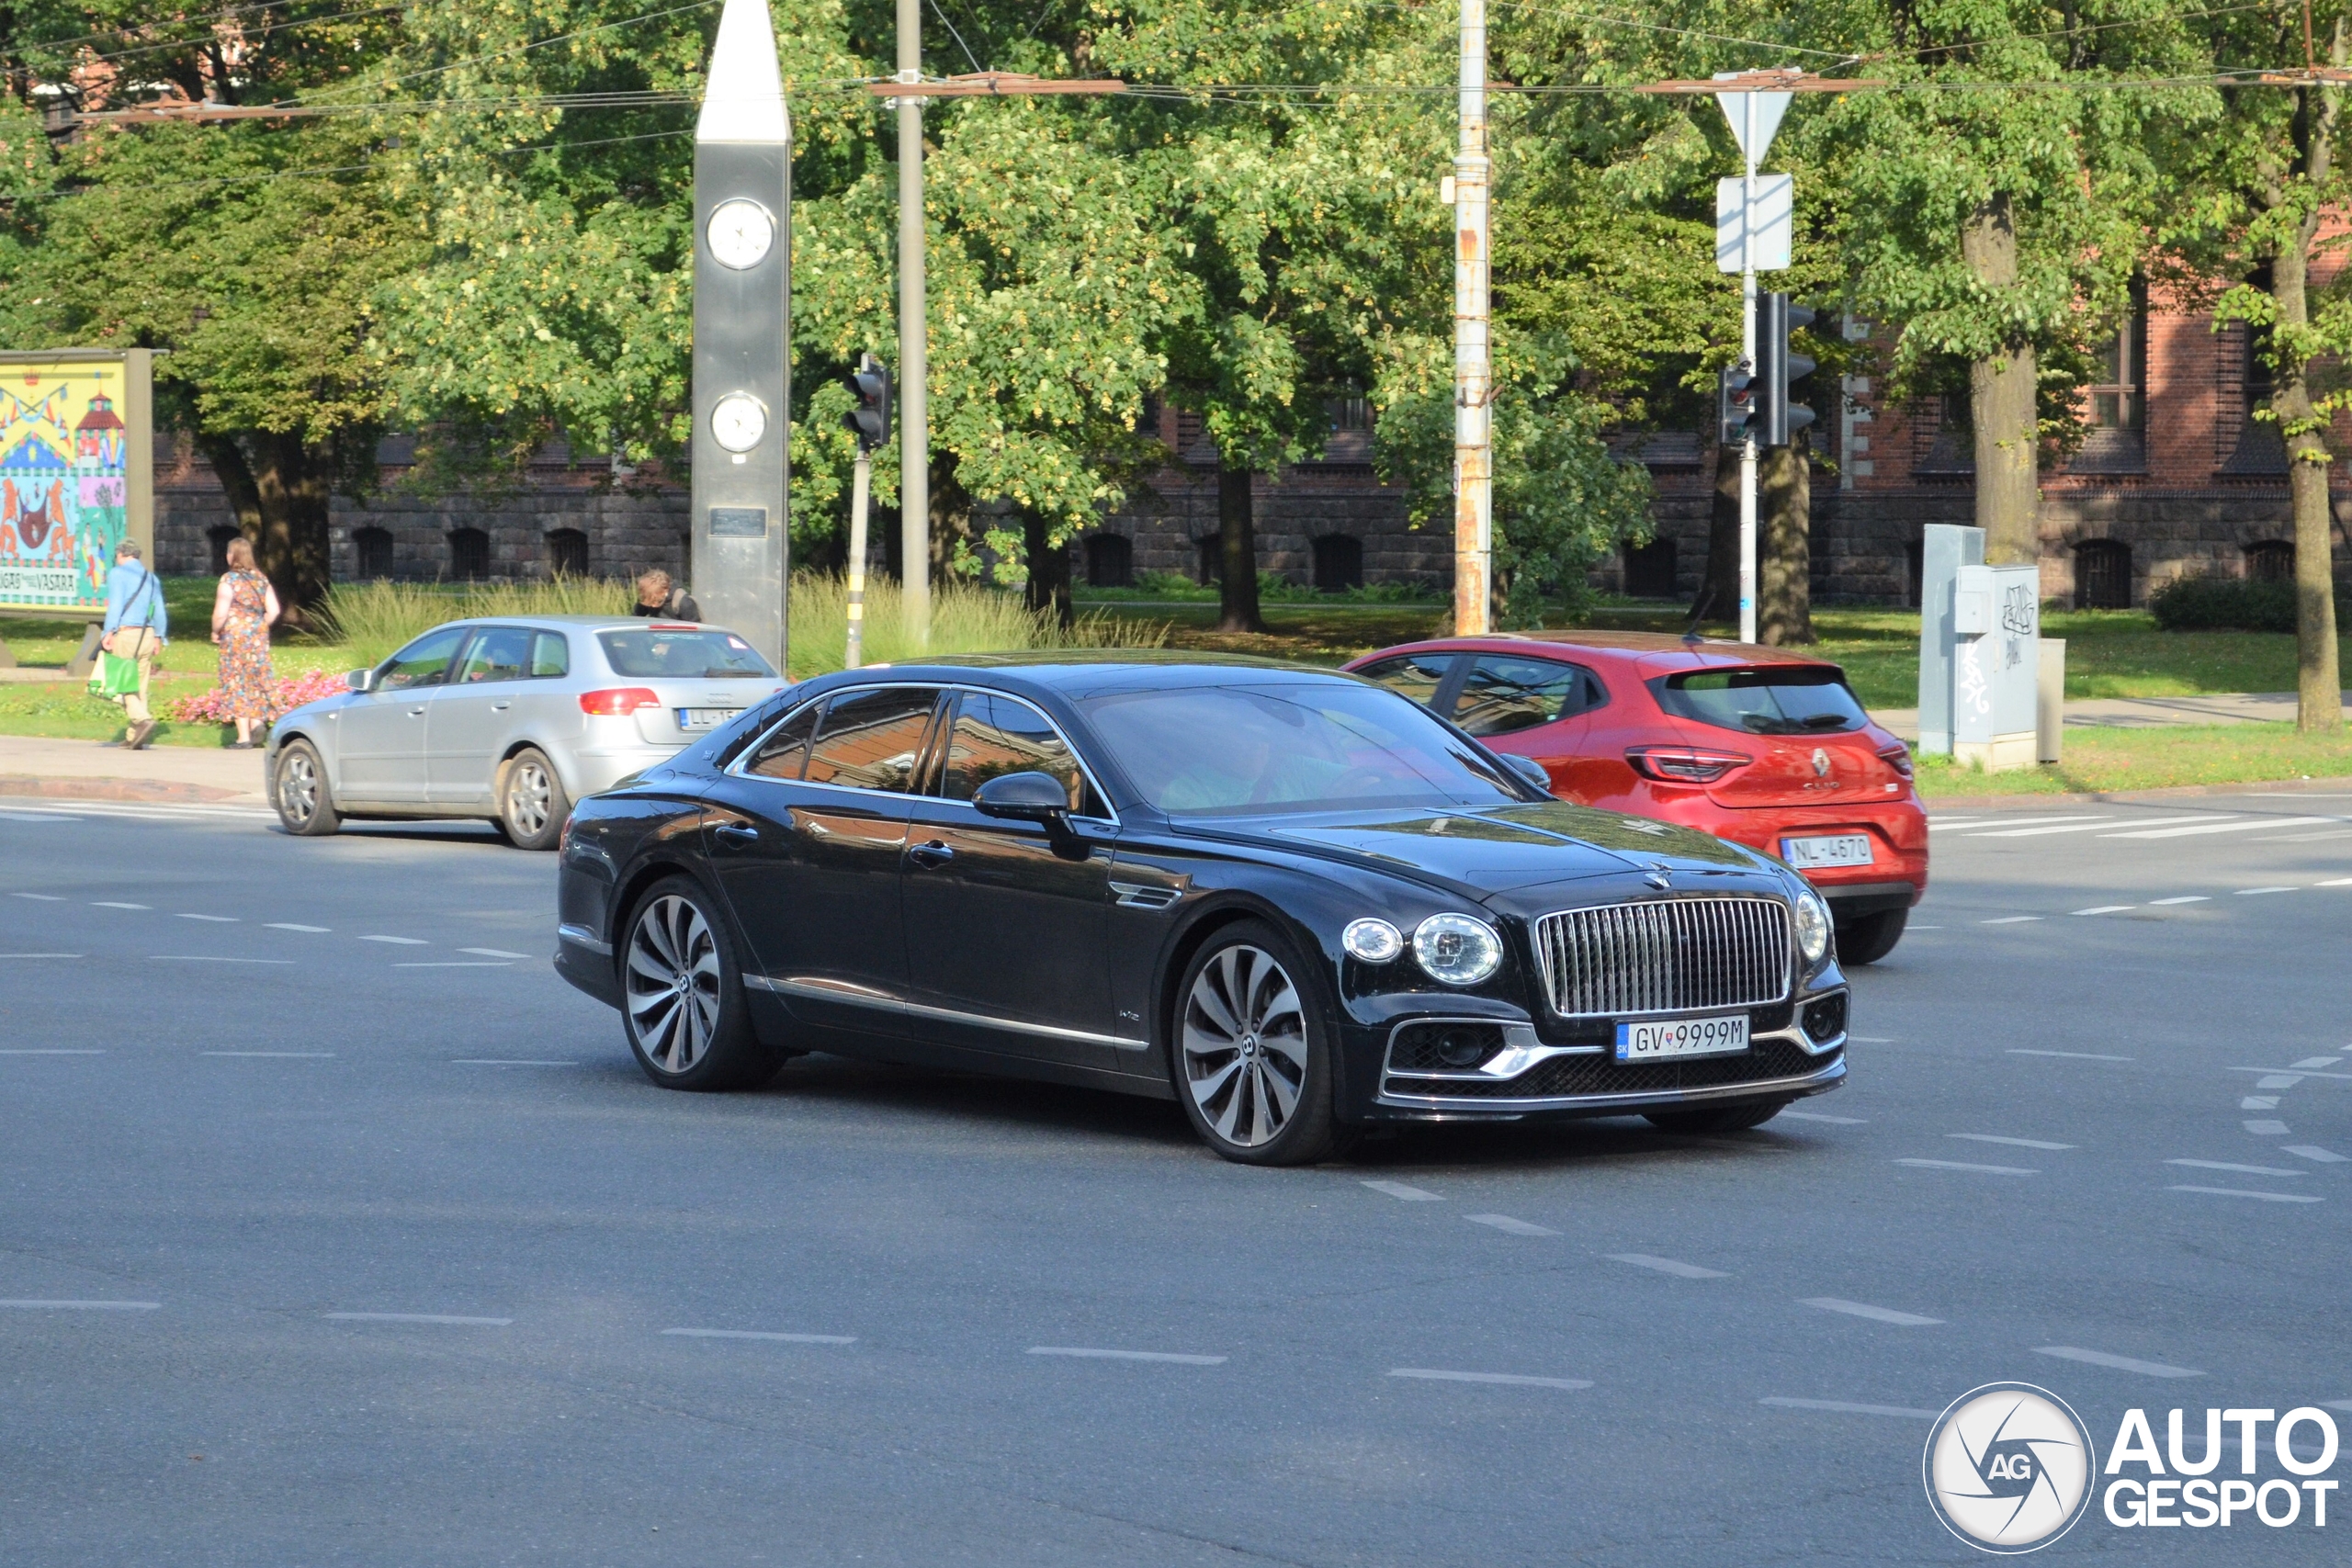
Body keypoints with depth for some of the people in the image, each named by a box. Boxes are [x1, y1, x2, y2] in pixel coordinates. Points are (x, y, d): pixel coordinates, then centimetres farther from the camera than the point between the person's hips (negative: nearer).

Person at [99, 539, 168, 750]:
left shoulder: (118, 574, -2)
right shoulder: (152, 578, 17)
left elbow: (116, 604, -13)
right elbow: (159, 611, 16)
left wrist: (109, 632, -15)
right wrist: (158, 638, 22)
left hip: (125, 632, -6)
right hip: (148, 635, 6)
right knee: (140, 686, 7)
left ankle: (142, 719, -25)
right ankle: (134, 736, 5)